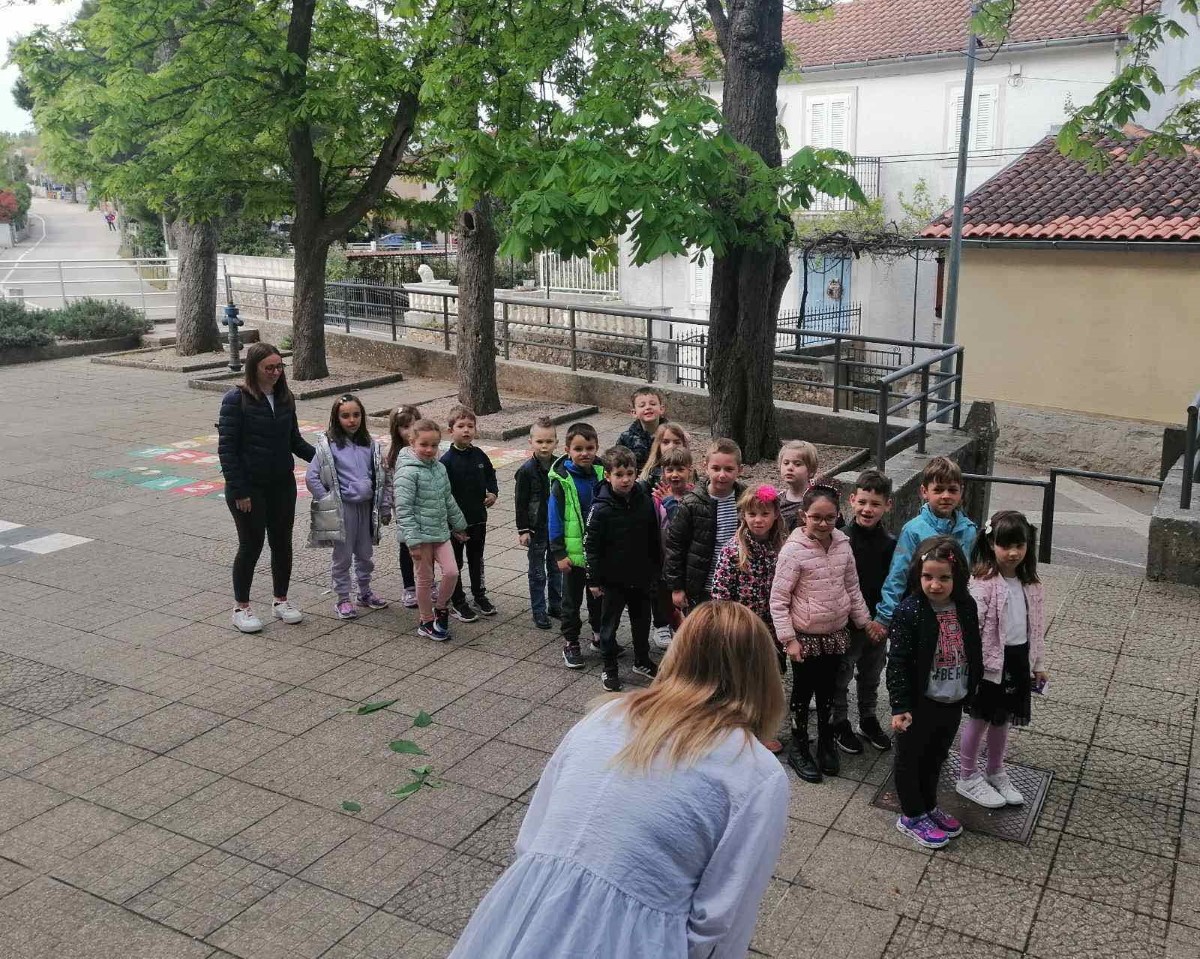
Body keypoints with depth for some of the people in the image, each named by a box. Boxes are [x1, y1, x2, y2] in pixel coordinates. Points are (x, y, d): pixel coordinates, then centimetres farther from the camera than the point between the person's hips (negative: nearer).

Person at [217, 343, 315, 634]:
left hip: (282, 484, 5)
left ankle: (280, 600, 28)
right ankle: (241, 608, 18)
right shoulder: (236, 400, -13)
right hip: (249, 487, -5)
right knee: (252, 545, 2)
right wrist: (238, 490, -17)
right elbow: (226, 448, -14)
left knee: (282, 542, 11)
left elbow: (295, 440, 13)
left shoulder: (285, 398, 5)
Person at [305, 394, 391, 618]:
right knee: (343, 556, 6)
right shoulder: (328, 445, -8)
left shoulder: (370, 445, 5)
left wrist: (385, 507, 8)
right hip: (343, 508, -4)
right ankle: (342, 599, 17)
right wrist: (328, 503, -10)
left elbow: (382, 477, 9)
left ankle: (365, 592, 33)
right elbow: (311, 477, -10)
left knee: (365, 554, 16)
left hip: (367, 506, 4)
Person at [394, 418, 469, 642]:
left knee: (451, 571, -3)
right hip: (421, 535, -6)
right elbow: (403, 509, -18)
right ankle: (427, 622, 22)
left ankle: (440, 610, 21)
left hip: (440, 531, 6)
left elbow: (448, 499, 18)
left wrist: (458, 525, 22)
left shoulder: (439, 468, 6)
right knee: (425, 579, 5)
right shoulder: (408, 472, -16)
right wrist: (413, 541, -20)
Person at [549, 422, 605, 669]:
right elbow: (554, 518, -11)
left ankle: (599, 635, 36)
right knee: (572, 600, 10)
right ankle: (570, 643, 22)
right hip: (574, 551, -4)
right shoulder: (562, 481, -14)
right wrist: (559, 553, -12)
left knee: (599, 595, 19)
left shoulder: (602, 475, -4)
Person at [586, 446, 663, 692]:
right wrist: (593, 580, -11)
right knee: (609, 625, 9)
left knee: (642, 621, 19)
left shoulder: (645, 501, -5)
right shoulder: (601, 509, -17)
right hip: (613, 579, -4)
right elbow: (591, 546, -12)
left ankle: (642, 661, 39)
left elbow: (655, 538, 6)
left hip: (642, 578, 4)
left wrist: (656, 569, 10)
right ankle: (610, 669, 24)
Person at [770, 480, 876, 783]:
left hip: (835, 633, 5)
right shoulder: (793, 550, -18)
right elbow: (778, 600, -16)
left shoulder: (842, 545, -2)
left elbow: (852, 587, 11)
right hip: (805, 636, -4)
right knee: (802, 692, 9)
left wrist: (865, 620, 12)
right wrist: (789, 639, -17)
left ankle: (826, 744, 35)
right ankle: (798, 748, 25)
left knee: (827, 690, 18)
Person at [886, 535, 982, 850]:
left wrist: (971, 691, 15)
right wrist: (900, 706, -19)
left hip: (953, 702, 6)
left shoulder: (966, 607, -3)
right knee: (910, 757, 11)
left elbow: (973, 650, 10)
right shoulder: (909, 611, -20)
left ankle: (929, 806, 41)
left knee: (936, 756, 23)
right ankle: (912, 815, 27)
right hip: (921, 702, -6)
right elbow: (897, 662, -18)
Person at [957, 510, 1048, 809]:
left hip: (1019, 660, 6)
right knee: (981, 718, 8)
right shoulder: (983, 583, -20)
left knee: (1002, 718, 20)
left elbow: (1036, 626, 10)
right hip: (991, 661, -6)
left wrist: (1039, 664, 14)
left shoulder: (1031, 584, 2)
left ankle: (995, 773, 38)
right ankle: (967, 778, 24)